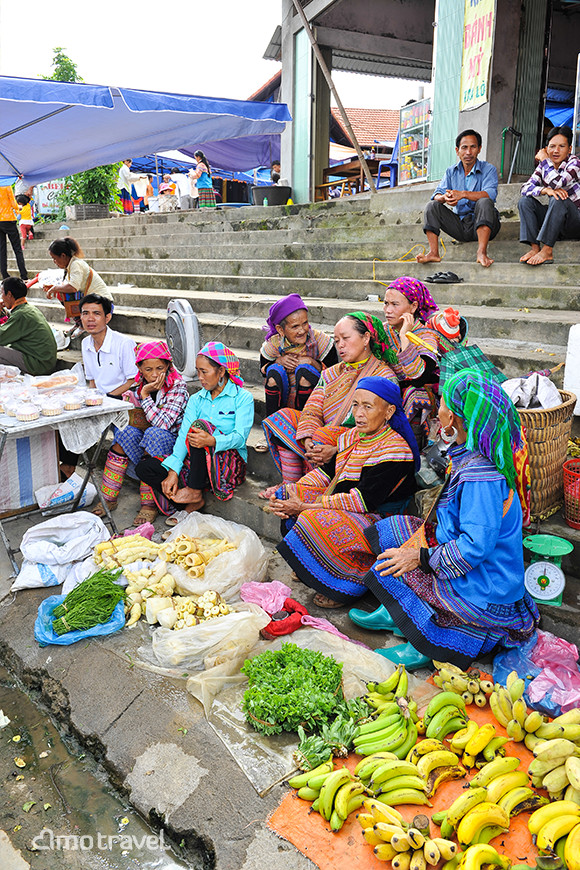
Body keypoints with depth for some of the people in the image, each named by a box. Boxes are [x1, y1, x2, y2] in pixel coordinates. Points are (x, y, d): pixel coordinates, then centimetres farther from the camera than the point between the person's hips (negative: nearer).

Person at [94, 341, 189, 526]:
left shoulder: (177, 386, -14)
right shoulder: (138, 385, 1)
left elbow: (162, 424, -24)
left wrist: (145, 395, -26)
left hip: (171, 440, -5)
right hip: (144, 438, 5)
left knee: (153, 434, -35)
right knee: (126, 432, -25)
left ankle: (149, 504, -31)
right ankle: (108, 498, -20)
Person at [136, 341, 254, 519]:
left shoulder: (243, 397, -2)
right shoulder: (196, 399, 13)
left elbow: (240, 437, -17)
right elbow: (183, 435, -1)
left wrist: (211, 441, -38)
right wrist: (173, 471, -15)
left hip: (231, 464, -5)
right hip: (196, 464, 5)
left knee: (200, 424, -30)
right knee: (144, 467, -12)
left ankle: (194, 491, -23)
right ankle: (193, 502, -14)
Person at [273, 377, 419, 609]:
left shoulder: (395, 450, -22)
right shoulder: (351, 437, 5)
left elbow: (364, 500, -26)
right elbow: (327, 472, 11)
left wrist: (305, 506, -25)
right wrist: (291, 491, -8)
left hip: (379, 520, -9)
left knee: (318, 521, -31)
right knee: (287, 494, -1)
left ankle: (346, 585, -10)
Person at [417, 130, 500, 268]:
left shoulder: (488, 169, -2)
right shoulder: (451, 172, 11)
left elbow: (490, 194, -22)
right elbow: (437, 194, -3)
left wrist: (463, 194, -35)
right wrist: (444, 197, -30)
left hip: (484, 225, -4)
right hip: (460, 227, 4)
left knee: (484, 202, -32)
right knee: (432, 206, -9)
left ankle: (482, 252, -39)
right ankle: (433, 253, -21)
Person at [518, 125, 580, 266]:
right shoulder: (543, 166, 6)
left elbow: (557, 183, -29)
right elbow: (526, 188, -9)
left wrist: (544, 158, -16)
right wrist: (546, 190, -29)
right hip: (557, 224, 6)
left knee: (558, 200, -33)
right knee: (525, 201, -9)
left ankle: (547, 251, -35)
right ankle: (535, 248, -24)